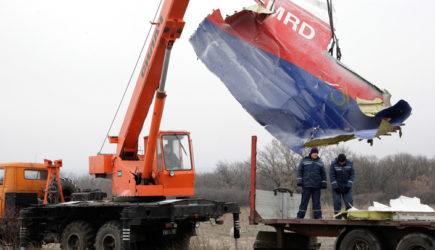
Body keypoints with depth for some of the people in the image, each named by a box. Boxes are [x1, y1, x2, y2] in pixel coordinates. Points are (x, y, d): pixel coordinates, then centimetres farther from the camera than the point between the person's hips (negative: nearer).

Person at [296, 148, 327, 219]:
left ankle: (318, 217, 5)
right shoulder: (304, 161, 6)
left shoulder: (320, 162, 11)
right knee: (304, 201, -1)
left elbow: (323, 174, 13)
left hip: (316, 186, 2)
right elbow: (299, 171, 4)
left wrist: (324, 183, 5)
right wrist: (299, 181, -6)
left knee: (316, 202, 2)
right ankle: (300, 216, 3)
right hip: (306, 185, -2)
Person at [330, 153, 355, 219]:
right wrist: (335, 186, -15)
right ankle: (338, 218, -2)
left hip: (346, 187, 2)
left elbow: (352, 174, -2)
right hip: (337, 186, -2)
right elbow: (331, 175, -10)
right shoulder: (333, 164, -9)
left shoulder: (350, 163, -3)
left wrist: (348, 185, -11)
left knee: (349, 202, -5)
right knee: (337, 202, -6)